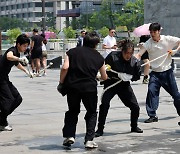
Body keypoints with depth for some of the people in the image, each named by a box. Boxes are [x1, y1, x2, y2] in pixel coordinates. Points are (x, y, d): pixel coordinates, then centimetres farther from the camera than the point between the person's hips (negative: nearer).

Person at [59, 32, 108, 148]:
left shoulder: (73, 52, 7)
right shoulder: (99, 57, 11)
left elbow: (65, 68, -8)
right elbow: (104, 77, 19)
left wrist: (61, 82, 3)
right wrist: (105, 72, 42)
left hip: (72, 86, 1)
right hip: (90, 87, -1)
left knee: (72, 111, 21)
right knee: (92, 113, 17)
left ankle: (69, 135, 9)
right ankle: (89, 140, 8)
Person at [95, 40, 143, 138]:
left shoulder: (135, 61, -9)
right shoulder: (113, 56, -18)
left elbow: (137, 76, 1)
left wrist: (129, 77, -21)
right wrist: (118, 75, -26)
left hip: (124, 85, 3)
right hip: (110, 84, -3)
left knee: (135, 107, 0)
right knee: (104, 104, -18)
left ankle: (134, 126, 27)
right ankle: (100, 129, -5)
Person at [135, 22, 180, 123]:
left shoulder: (167, 39, -6)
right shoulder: (148, 43, -7)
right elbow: (139, 55, -16)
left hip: (167, 71, 0)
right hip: (155, 73, 0)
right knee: (152, 91, -15)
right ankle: (152, 116, -8)